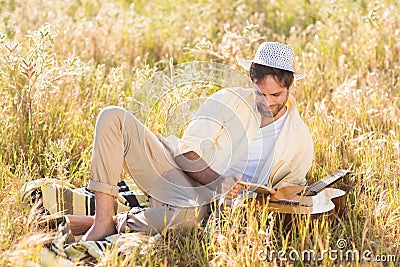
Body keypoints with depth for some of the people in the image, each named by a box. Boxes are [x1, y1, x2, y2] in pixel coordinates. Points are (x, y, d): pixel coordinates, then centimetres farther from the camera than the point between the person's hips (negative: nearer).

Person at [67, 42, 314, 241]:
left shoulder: (300, 139, 1)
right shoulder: (229, 100, 0)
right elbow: (187, 152, -5)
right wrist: (219, 182, -24)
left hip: (204, 199, -2)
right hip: (173, 169, 2)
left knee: (188, 213, -44)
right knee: (113, 117, -19)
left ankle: (111, 225, -17)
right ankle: (103, 220, -25)